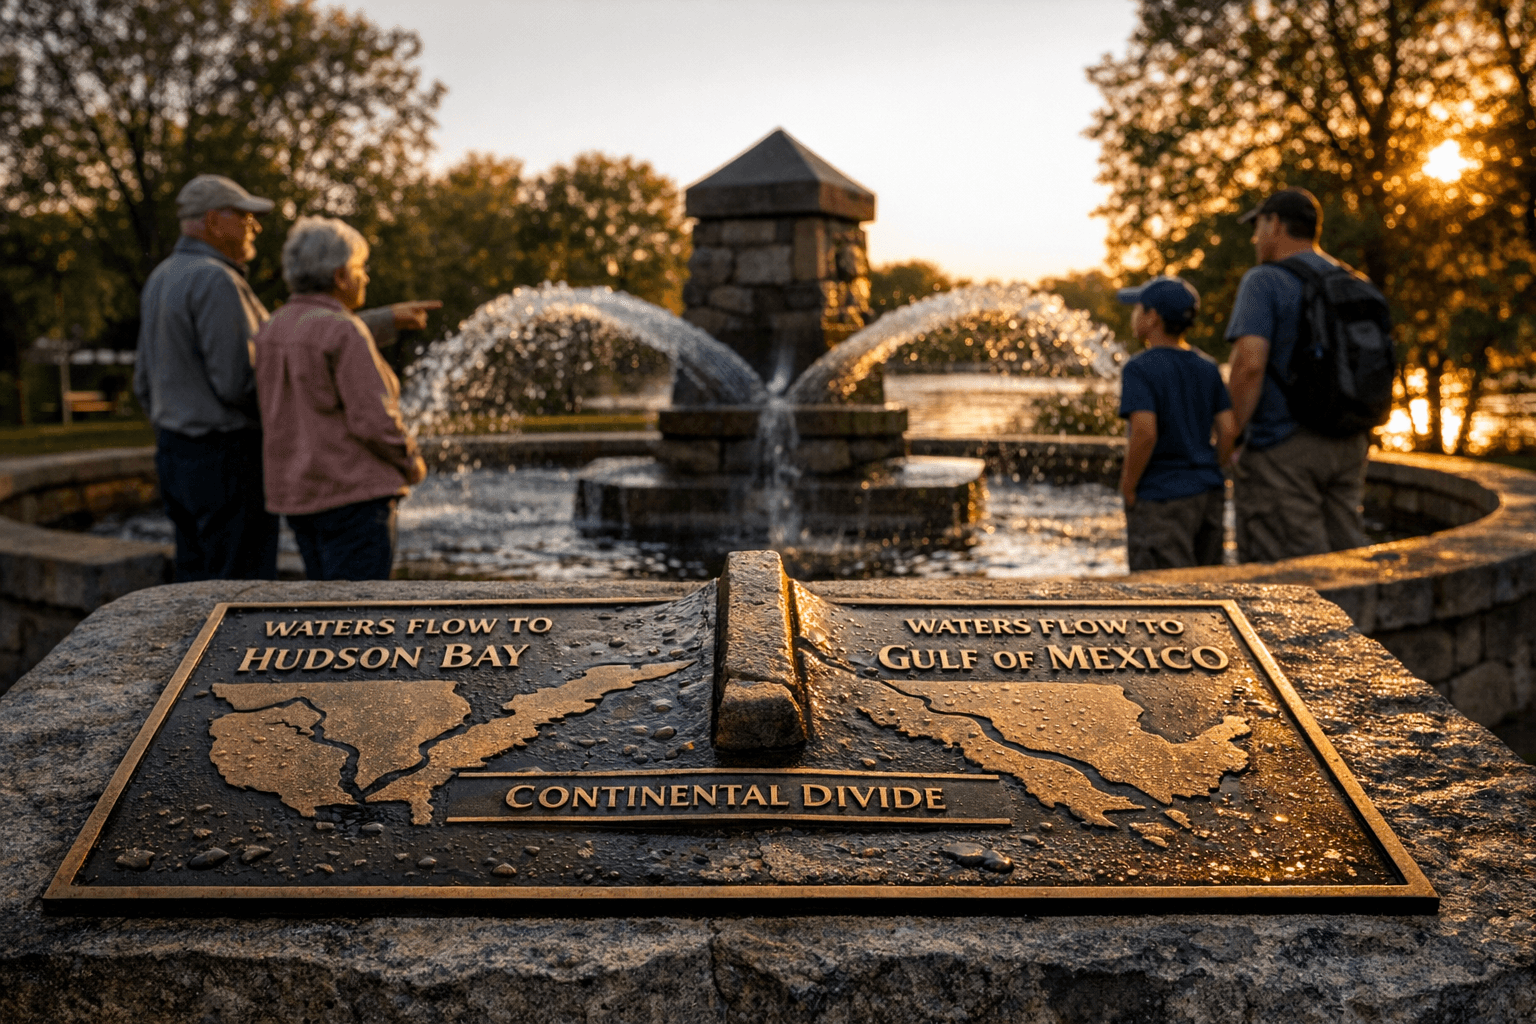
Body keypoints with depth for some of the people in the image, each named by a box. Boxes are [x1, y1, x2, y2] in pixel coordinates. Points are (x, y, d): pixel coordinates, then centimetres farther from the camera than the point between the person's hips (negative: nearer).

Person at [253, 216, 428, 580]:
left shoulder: (273, 329, 10)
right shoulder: (344, 332, -15)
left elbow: (277, 415, 14)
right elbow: (373, 418, -19)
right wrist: (410, 461, -3)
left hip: (295, 489, 9)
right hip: (352, 492, -8)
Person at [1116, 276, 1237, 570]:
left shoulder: (1140, 369, -12)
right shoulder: (1207, 367, 7)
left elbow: (1145, 433, -24)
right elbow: (1229, 429, 3)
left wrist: (1129, 487, -13)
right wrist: (1209, 472, 13)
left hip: (1161, 501, -7)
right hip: (1209, 493, 7)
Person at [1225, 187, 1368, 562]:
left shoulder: (1264, 282, -8)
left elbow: (1250, 362, -21)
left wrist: (1233, 432, -13)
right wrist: (1362, 432, 21)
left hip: (1281, 447, -7)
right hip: (1347, 446, 7)